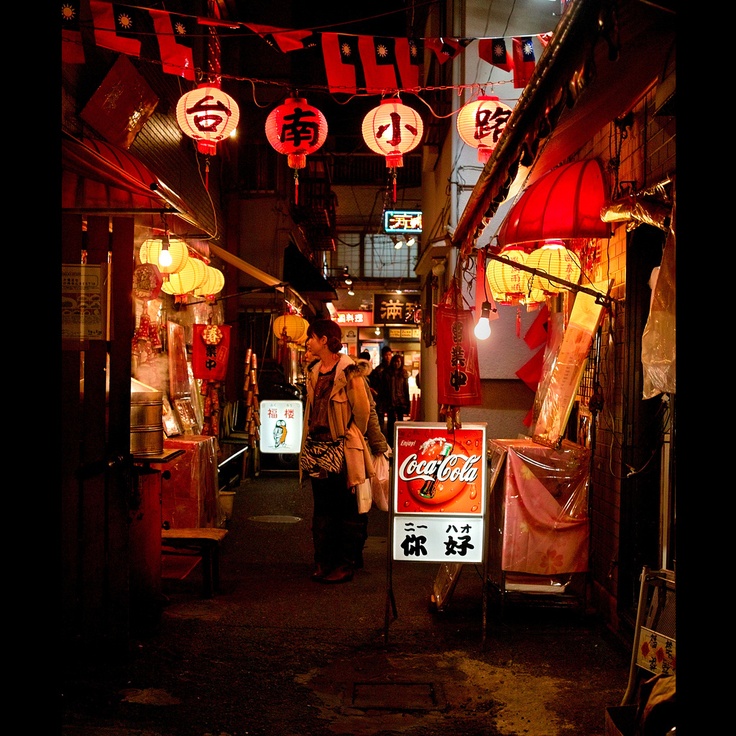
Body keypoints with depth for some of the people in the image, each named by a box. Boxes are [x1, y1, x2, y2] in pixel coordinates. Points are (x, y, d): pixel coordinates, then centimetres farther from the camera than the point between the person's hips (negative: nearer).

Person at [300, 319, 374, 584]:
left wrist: (351, 439, 1)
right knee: (322, 508, 12)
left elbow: (362, 410, -9)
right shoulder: (314, 372, 13)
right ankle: (323, 562, 20)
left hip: (343, 450, -7)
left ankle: (346, 565, 9)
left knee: (347, 508, 2)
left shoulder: (348, 370, -11)